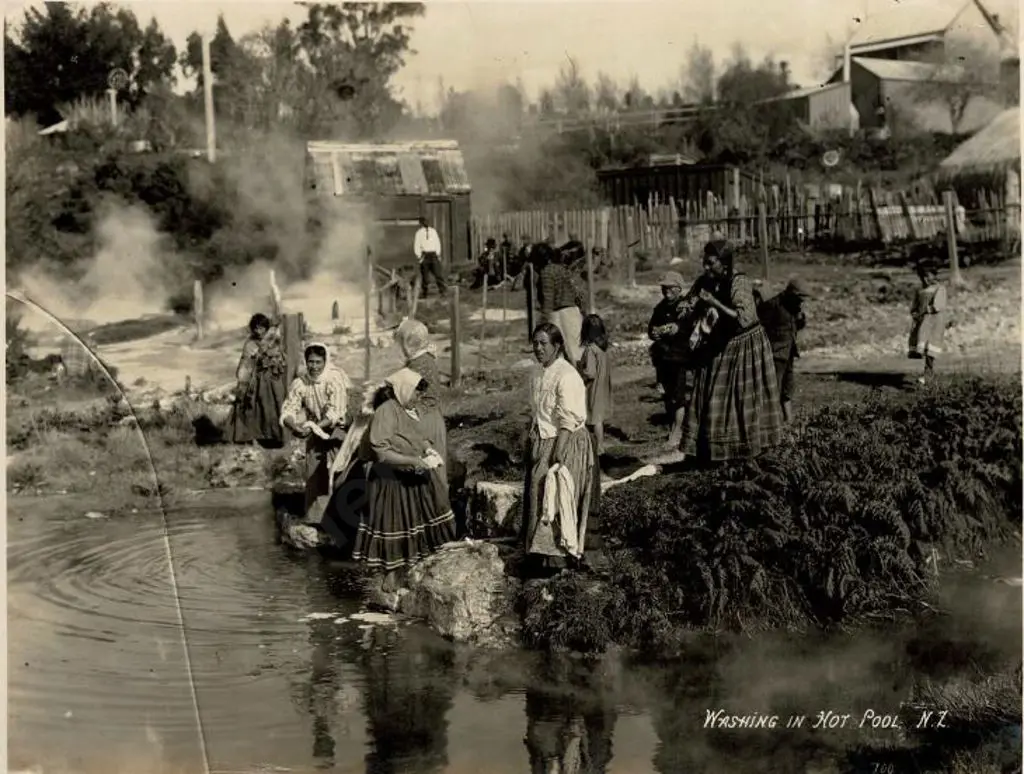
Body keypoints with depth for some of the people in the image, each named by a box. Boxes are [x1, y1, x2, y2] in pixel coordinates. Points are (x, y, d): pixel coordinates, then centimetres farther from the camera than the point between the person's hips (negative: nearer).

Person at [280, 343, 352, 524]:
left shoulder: (336, 379, -22)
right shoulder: (300, 383, -9)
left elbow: (335, 414, -28)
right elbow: (288, 410, -14)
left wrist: (314, 427, -41)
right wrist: (295, 426, -36)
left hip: (337, 430, -4)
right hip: (315, 434, 4)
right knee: (314, 477, 5)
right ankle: (315, 520, 16)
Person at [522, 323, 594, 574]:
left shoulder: (567, 376, -18)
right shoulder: (538, 376, 8)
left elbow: (568, 421, -21)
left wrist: (558, 455, -23)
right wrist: (532, 439, 14)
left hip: (565, 443, -9)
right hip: (541, 442, 9)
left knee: (556, 496, -4)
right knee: (538, 494, 11)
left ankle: (556, 556, 4)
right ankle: (539, 550, 21)